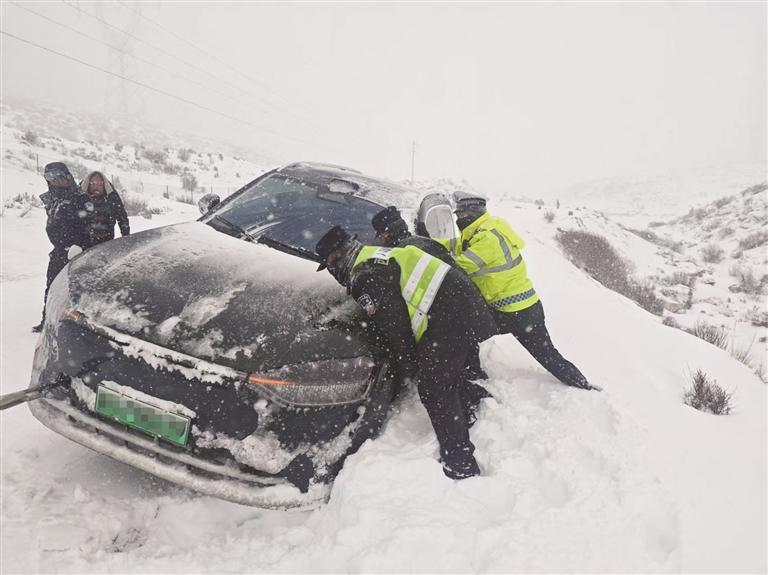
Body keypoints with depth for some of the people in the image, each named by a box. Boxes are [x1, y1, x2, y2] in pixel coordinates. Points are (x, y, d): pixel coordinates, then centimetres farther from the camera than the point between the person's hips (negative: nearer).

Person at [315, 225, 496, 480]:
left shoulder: (367, 276, -11)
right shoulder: (381, 257, 21)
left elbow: (395, 326, -13)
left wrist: (407, 370, -2)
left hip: (451, 321, -10)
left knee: (434, 390, -3)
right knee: (455, 379, 22)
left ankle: (460, 466, 2)